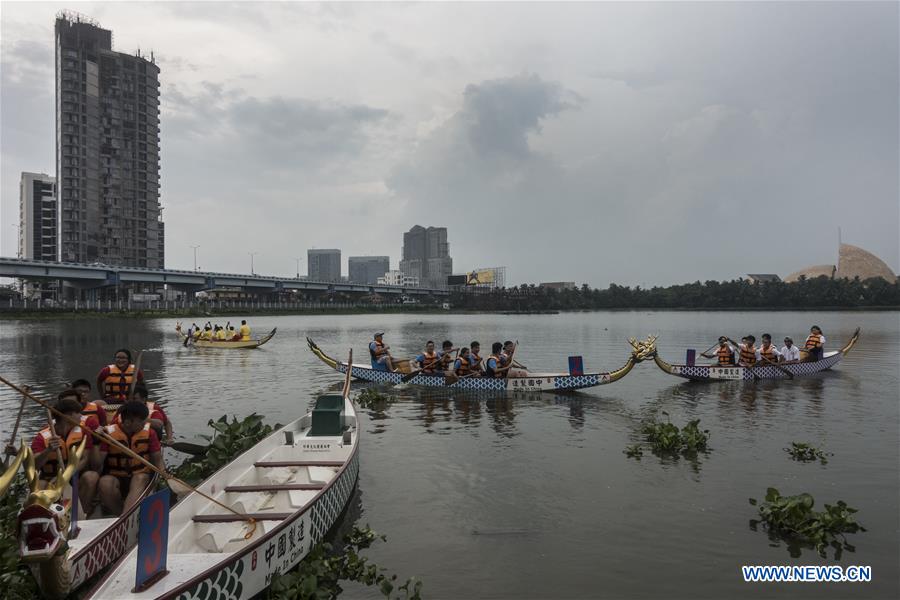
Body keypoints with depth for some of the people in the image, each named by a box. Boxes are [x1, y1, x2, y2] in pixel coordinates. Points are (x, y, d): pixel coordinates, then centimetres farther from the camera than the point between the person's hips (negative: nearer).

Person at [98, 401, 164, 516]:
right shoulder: (109, 433, -4)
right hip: (115, 477, 0)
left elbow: (157, 460, 2)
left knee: (140, 479, -34)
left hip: (140, 477, 0)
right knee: (105, 482, -33)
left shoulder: (149, 432, 0)